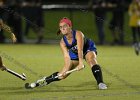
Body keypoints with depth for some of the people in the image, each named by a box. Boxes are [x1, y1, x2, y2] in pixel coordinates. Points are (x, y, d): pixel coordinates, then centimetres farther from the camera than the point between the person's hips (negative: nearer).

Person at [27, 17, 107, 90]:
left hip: (88, 49, -4)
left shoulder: (78, 34, -35)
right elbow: (66, 57, -23)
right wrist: (66, 68, -39)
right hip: (75, 54, 4)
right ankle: (44, 81, 25)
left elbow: (80, 50, -46)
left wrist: (81, 63, -59)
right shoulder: (63, 42, -22)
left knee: (92, 60, -38)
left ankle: (100, 83, -43)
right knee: (62, 75, 3)